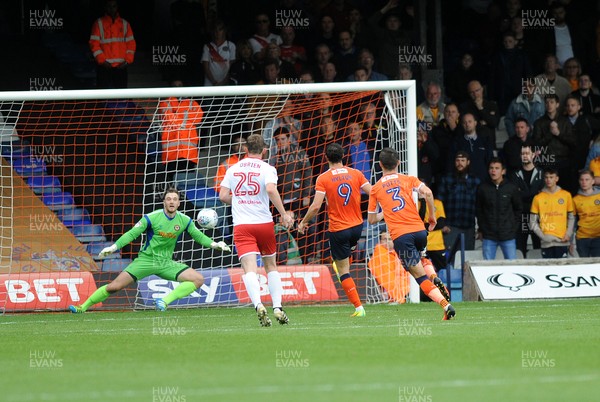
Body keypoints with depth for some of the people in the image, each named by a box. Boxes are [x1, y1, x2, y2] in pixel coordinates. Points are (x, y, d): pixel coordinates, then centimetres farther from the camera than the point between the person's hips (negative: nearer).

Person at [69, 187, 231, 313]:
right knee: (114, 287, -12)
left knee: (198, 279, -15)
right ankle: (82, 307, 3)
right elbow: (132, 234, -10)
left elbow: (198, 236, 12)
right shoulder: (152, 218, -13)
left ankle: (165, 301, -17)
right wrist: (114, 247, -19)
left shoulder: (184, 221, -2)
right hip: (146, 259, -3)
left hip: (166, 263, 3)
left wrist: (214, 244, -2)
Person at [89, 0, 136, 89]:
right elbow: (94, 44, -3)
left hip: (121, 67, 3)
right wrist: (102, 60, -12)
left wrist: (128, 60, -3)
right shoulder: (99, 24, 2)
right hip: (104, 66, -3)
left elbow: (131, 44, 10)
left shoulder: (125, 24, 11)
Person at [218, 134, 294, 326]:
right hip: (264, 223, 0)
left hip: (241, 226, 0)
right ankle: (277, 307, 9)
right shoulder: (267, 168, -1)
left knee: (249, 268, -12)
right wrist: (284, 214, -15)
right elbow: (271, 189, -19)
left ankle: (258, 305, -35)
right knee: (271, 266, 18)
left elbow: (223, 196, 7)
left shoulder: (233, 169, 10)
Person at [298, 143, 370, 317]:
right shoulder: (356, 174, -1)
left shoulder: (323, 179, -9)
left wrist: (304, 222, 0)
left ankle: (358, 307, -2)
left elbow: (316, 206, -15)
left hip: (338, 229, -4)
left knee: (343, 271, 3)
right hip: (357, 226, 4)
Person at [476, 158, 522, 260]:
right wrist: (481, 230, 8)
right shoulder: (483, 188, 0)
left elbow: (518, 209, 11)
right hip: (488, 237, 0)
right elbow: (479, 210, 9)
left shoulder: (511, 188, 0)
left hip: (508, 236, 0)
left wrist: (514, 227, 6)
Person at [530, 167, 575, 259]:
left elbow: (571, 217, 11)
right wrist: (542, 236, -5)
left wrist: (568, 234, -1)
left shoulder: (566, 195, 6)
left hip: (562, 241, 0)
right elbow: (533, 222, 7)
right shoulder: (538, 198, 5)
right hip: (546, 242, 0)